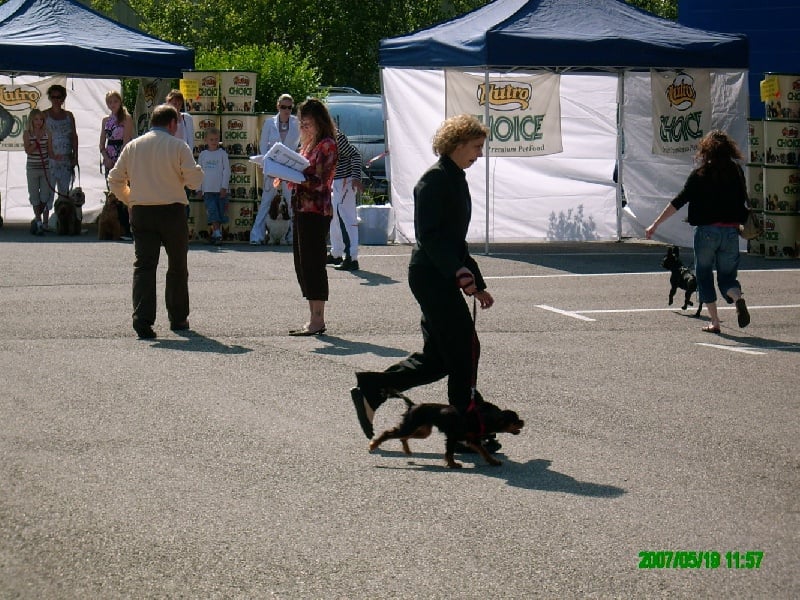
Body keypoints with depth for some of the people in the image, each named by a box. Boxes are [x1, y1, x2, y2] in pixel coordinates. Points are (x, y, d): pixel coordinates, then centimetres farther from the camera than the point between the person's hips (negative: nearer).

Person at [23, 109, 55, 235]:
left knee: (45, 196, -2)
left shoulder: (47, 133, 2)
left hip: (45, 167, 1)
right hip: (32, 168, -1)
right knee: (35, 196, 2)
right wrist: (37, 141, -20)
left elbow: (50, 152, 4)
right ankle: (39, 224, 7)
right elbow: (28, 150, -9)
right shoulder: (27, 133, -1)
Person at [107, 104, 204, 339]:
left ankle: (142, 320, -15)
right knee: (177, 265, 13)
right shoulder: (178, 146, -4)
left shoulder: (133, 146, 7)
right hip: (172, 211, -2)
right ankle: (178, 318, 22)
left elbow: (115, 180, 10)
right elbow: (194, 180, -9)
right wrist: (196, 170, 12)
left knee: (144, 265, -1)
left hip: (141, 212, 2)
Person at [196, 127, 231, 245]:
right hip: (208, 190, 1)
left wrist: (224, 187, -6)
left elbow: (227, 171, 1)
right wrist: (199, 188, 10)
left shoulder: (222, 154, 3)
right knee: (212, 211, -11)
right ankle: (217, 234, -16)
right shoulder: (203, 154, 9)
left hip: (220, 189, -1)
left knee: (220, 212, 2)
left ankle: (216, 234, 12)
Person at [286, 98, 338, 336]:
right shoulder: (308, 144, 19)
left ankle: (318, 321, -6)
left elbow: (320, 182, -16)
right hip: (301, 209, 10)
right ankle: (314, 319, 14)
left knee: (313, 264, -8)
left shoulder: (327, 145, -9)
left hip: (316, 211, -10)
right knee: (302, 264, 10)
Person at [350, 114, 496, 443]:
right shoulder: (435, 180, -11)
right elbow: (429, 234, -21)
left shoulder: (455, 179, 19)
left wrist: (477, 284, 24)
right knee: (464, 348, -7)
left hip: (441, 277, 10)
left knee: (437, 359, 10)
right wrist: (458, 271, -30)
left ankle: (371, 388, 16)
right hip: (432, 276, -10)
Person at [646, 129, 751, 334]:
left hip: (707, 230, -3)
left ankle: (714, 322, 6)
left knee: (704, 274, 12)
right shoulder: (736, 172, 3)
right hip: (731, 231, 3)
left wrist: (656, 224, -7)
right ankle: (738, 298, -22)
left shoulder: (700, 173, -5)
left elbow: (679, 201, -9)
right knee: (727, 276, 12)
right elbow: (743, 201, 10)